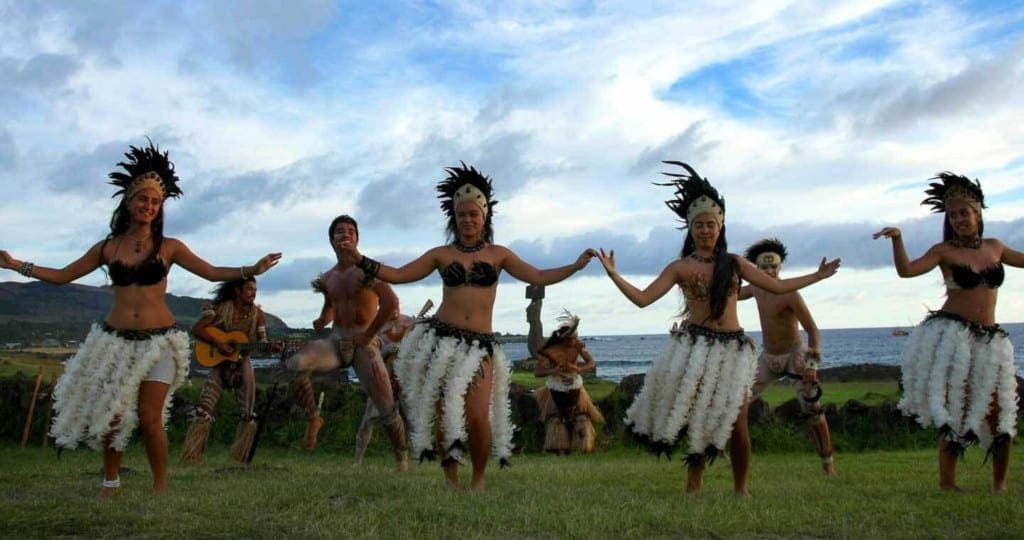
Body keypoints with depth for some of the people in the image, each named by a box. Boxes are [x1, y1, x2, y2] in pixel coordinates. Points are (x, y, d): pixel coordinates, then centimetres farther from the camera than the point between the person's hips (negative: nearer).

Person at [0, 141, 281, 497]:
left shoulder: (169, 248, 2)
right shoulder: (107, 248, 6)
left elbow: (212, 272, 2)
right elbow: (62, 276, 13)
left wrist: (251, 270, -11)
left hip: (159, 341, -2)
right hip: (115, 339, 2)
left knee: (149, 418, -8)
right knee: (110, 415, 5)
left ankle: (161, 485, 7)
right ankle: (110, 483, 23)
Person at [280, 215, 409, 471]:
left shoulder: (367, 269, -6)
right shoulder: (327, 278, 13)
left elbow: (391, 303, -19)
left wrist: (368, 335, -15)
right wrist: (321, 322, 8)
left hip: (364, 343, -4)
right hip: (335, 341, 4)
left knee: (387, 409, -7)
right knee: (294, 364, -26)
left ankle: (401, 458, 16)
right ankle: (313, 418, -6)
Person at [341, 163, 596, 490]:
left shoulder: (498, 254, 11)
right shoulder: (442, 254, 10)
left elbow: (539, 278, 9)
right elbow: (398, 275, 8)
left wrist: (576, 266, -2)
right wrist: (359, 259, -1)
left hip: (479, 345, 0)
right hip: (439, 338, 1)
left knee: (478, 417, -13)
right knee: (444, 413, -1)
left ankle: (479, 477, 10)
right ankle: (450, 476, 16)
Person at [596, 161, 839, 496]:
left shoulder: (734, 263, 11)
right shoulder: (680, 267, 3)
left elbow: (777, 287, 14)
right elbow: (643, 298, -5)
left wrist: (818, 276, 14)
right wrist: (613, 274, -15)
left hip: (732, 349, 2)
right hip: (694, 346, -2)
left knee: (735, 426, 0)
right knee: (698, 420, -3)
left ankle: (741, 488, 20)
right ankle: (693, 487, 9)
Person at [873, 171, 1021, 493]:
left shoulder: (994, 247, 13)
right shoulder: (944, 250, -2)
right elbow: (906, 270, -16)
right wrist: (897, 239, -29)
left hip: (989, 338, 5)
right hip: (951, 335, -5)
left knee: (998, 412, 5)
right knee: (955, 411, -7)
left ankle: (1000, 484, 22)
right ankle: (946, 483, 0)